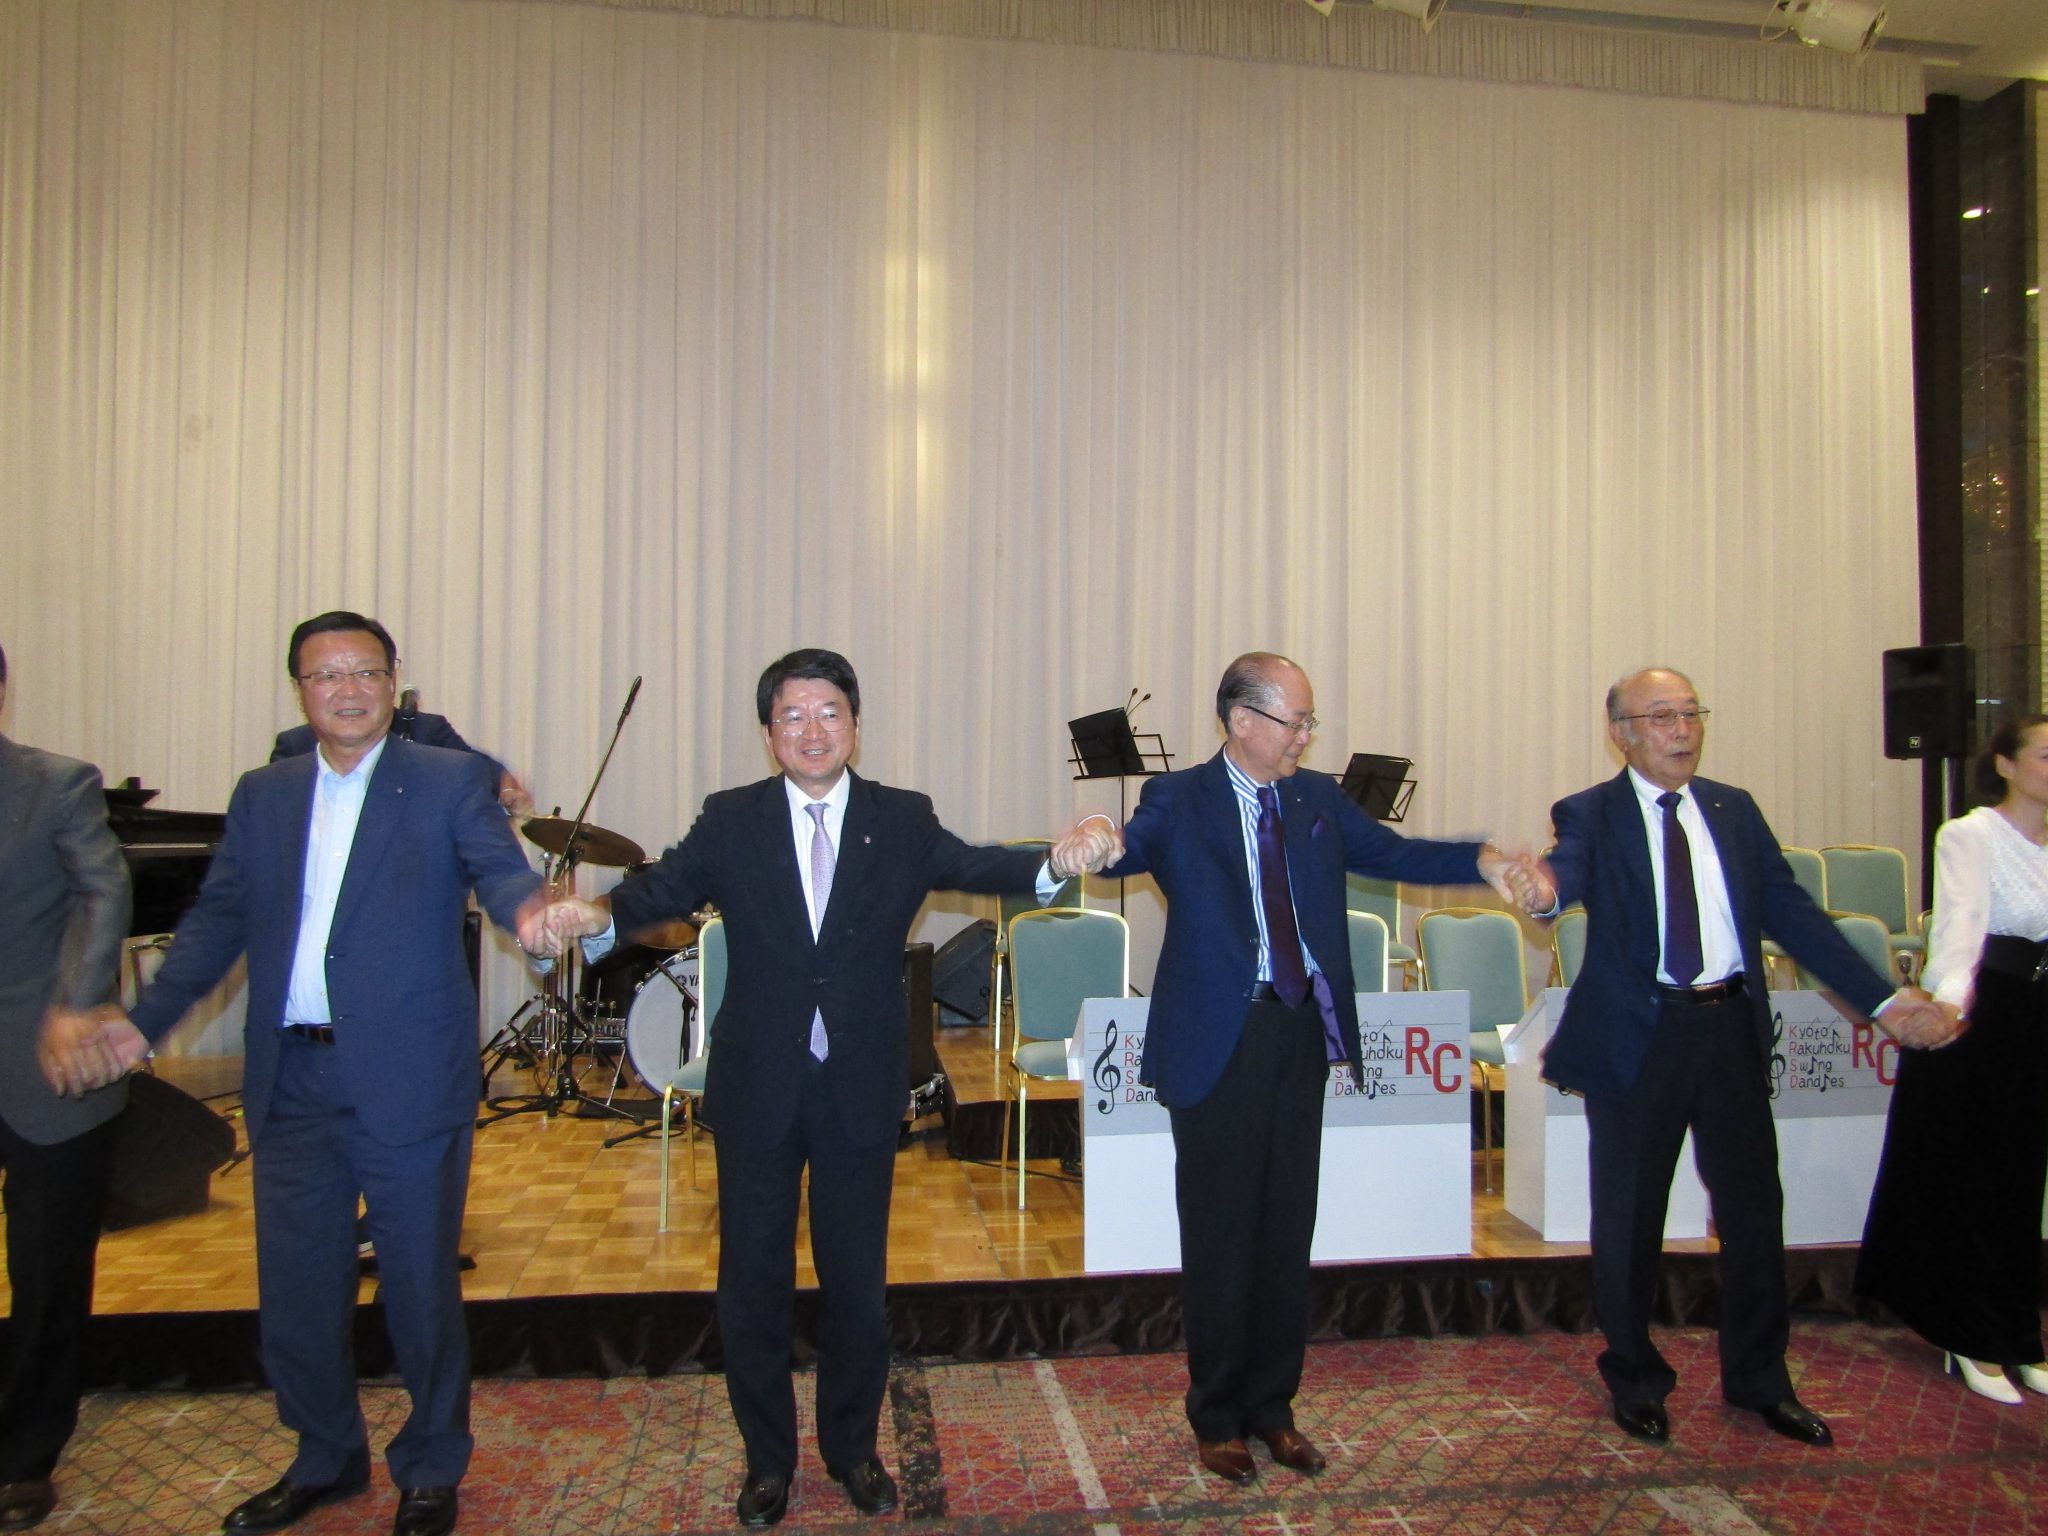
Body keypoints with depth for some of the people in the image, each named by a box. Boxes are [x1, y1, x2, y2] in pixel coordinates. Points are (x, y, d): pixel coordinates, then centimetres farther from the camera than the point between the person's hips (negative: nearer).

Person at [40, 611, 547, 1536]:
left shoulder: (447, 783, -1)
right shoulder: (262, 796, 11)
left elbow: (497, 868, -16)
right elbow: (218, 921, 10)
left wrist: (527, 908, -38)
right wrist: (142, 1022, -1)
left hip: (407, 1079, -4)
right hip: (291, 1081, 4)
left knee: (420, 1286, 7)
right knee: (294, 1289, 15)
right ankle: (325, 1459, 39)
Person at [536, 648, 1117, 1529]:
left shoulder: (902, 821, -1)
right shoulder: (730, 822, -2)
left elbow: (974, 867, -12)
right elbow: (666, 886, -15)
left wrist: (1055, 862, -32)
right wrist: (599, 915, -36)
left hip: (861, 1091, 0)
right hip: (757, 1089, 0)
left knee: (857, 1280, 14)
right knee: (752, 1282, 12)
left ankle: (854, 1449, 37)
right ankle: (768, 1459, 34)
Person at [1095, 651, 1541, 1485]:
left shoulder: (1318, 797, 8)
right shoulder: (1179, 800, -7)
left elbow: (1394, 852, 1)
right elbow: (1133, 847, -24)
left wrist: (1483, 860, -15)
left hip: (1303, 1034, 5)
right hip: (1220, 1040, -4)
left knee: (1288, 1228, 15)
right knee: (1220, 1234, 7)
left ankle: (1274, 1407, 32)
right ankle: (1217, 1416, 26)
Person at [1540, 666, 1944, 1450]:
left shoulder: (1735, 810, 9)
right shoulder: (1591, 814, -4)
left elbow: (1790, 911, 8)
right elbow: (1570, 868, -25)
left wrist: (1882, 999, 2)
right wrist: (1544, 888, -50)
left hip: (1730, 1029, 4)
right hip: (1637, 1034, -4)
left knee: (1754, 1208, 14)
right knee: (1629, 1218, 7)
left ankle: (1759, 1380, 35)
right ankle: (1635, 1380, 28)